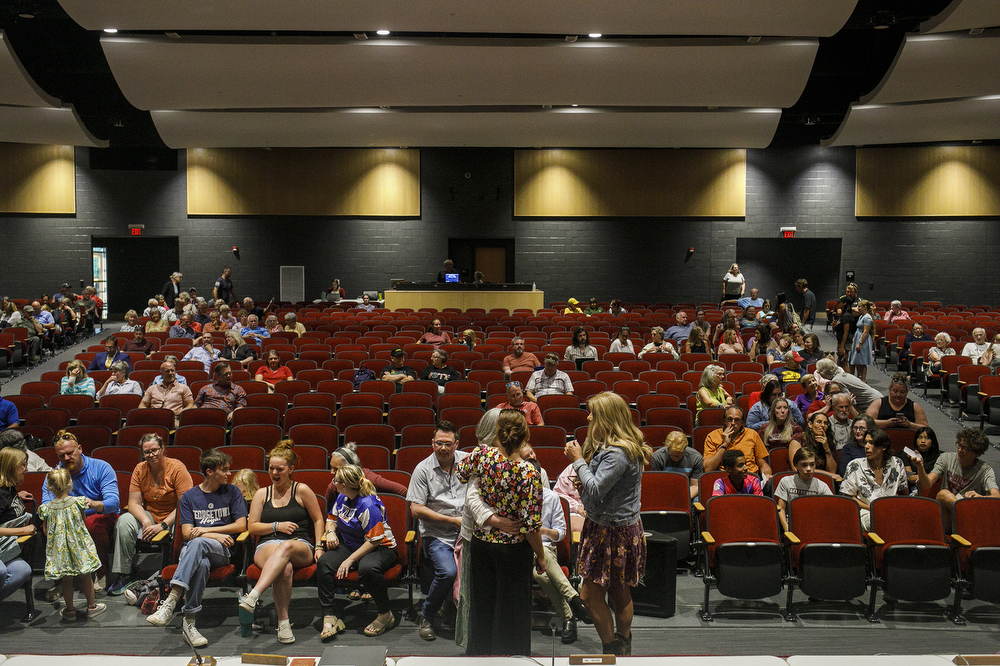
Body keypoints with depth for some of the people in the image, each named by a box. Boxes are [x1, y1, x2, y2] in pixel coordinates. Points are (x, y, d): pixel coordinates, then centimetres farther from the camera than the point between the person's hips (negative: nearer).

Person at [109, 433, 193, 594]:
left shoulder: (177, 468, -12)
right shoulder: (140, 469, 3)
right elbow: (134, 503, 0)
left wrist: (163, 525, -25)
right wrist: (146, 522, -21)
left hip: (174, 517, -4)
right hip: (149, 514, 4)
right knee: (124, 521, -23)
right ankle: (124, 575, -16)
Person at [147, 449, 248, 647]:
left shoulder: (232, 492, 11)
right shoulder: (189, 497, 12)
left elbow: (241, 526, 4)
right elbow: (187, 533, 4)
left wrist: (206, 530, -1)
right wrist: (216, 536, -11)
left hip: (222, 550, -1)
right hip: (192, 549, 1)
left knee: (197, 542, -38)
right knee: (201, 564, -38)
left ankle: (170, 602, -47)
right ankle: (189, 621, -38)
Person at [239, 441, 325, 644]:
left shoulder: (301, 490, 11)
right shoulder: (262, 494, 19)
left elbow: (318, 519, 15)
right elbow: (252, 526, 13)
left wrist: (318, 547, 2)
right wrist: (277, 526, -3)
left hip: (301, 546, -1)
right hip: (267, 546, 1)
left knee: (286, 547, -43)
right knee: (285, 568, -39)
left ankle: (254, 596, -57)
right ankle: (283, 621, -37)